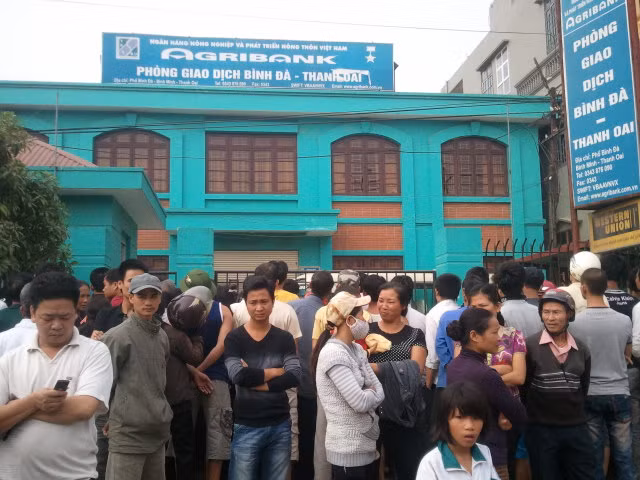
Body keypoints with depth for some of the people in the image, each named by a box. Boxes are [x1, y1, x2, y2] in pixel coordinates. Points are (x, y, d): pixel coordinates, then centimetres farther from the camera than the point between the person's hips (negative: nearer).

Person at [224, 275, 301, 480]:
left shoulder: (284, 338, 4)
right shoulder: (234, 338, -3)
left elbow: (294, 377, -10)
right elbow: (239, 376, -19)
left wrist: (254, 379, -17)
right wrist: (277, 371, -9)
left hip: (280, 425, 3)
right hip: (247, 427, -2)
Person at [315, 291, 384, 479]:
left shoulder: (357, 349, 8)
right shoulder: (333, 354, -19)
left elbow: (379, 391, 6)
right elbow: (360, 402, -23)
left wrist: (368, 394, -12)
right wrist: (371, 394, -4)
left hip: (366, 445, 8)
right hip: (348, 450, -8)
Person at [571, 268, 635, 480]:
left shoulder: (574, 323, -12)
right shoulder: (624, 321, -5)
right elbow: (627, 355, 11)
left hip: (589, 395, -1)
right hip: (619, 393, 1)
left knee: (594, 456, 9)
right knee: (623, 454, 11)